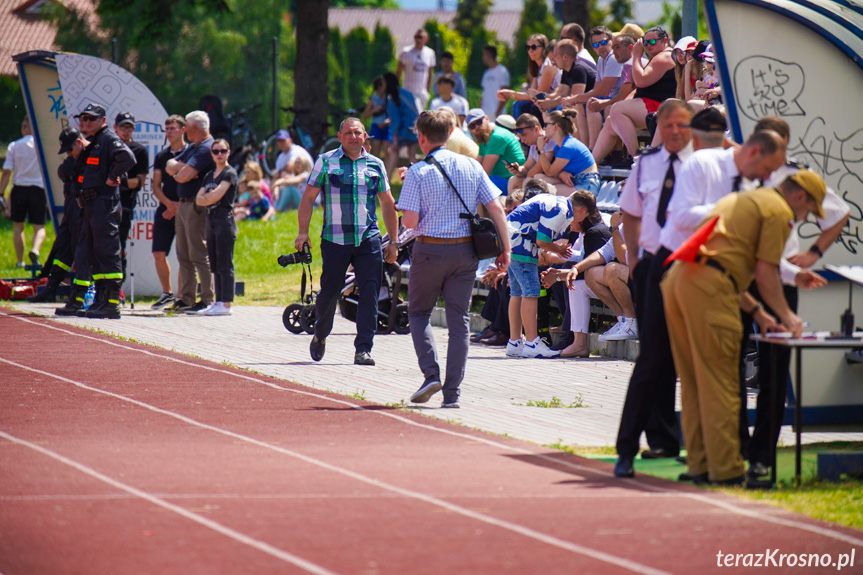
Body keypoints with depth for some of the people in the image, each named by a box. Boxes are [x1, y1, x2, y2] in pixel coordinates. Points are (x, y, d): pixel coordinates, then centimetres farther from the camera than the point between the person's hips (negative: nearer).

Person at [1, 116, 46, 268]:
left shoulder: (14, 146, 0)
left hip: (19, 188, 0)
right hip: (38, 188, 0)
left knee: (18, 225, 13)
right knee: (39, 226, 4)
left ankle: (20, 260, 12)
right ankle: (35, 250, -24)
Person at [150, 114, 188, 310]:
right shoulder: (161, 156, 14)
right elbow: (156, 186, 11)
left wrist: (179, 206, -11)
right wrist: (168, 203, -7)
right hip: (165, 209, 5)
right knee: (158, 253, 1)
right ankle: (167, 293, 15)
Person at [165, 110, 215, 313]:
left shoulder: (206, 148, -14)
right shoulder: (192, 148, 19)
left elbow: (184, 175, -22)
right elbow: (170, 166, 15)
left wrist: (178, 173, 0)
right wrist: (180, 168, -6)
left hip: (197, 207, -10)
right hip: (183, 205, 10)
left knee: (199, 255, -8)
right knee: (184, 256, 11)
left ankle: (208, 299, -6)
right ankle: (186, 298, 16)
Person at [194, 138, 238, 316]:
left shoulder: (230, 173, -3)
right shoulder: (209, 176, 19)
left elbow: (217, 195, -14)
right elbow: (199, 199, 9)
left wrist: (207, 197, 2)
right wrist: (210, 198, -8)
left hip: (225, 219, -8)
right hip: (210, 219, 8)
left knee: (225, 265, -9)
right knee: (215, 265, 8)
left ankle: (226, 304, -11)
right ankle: (218, 301, 11)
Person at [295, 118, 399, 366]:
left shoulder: (375, 165, 11)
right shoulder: (326, 162, 5)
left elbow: (388, 204, 18)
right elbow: (308, 197, 6)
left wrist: (393, 241, 15)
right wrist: (303, 232, -4)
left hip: (368, 240, 2)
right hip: (335, 240, -2)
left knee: (369, 293, -7)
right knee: (329, 292, 4)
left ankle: (363, 349, -4)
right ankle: (320, 336, 31)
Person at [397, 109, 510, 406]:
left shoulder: (418, 172, -8)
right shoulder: (472, 167, 3)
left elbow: (410, 222, -13)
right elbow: (496, 209, 0)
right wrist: (505, 248, 4)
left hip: (430, 250, -3)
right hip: (466, 251, 3)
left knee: (418, 312, 15)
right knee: (459, 321, 7)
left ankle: (430, 374, -4)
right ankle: (452, 392, 4)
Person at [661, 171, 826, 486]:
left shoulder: (740, 200, 31)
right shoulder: (778, 211, 3)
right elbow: (765, 273, -2)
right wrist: (786, 315, 11)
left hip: (677, 276, 9)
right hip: (708, 288, -9)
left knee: (693, 383, 12)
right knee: (720, 384, -6)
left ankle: (700, 466, 15)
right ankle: (726, 471, -6)